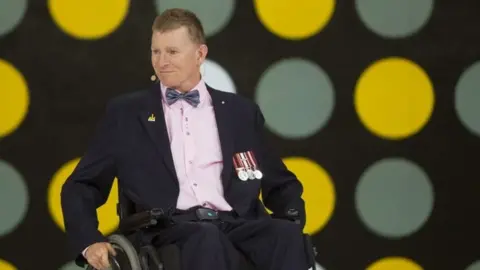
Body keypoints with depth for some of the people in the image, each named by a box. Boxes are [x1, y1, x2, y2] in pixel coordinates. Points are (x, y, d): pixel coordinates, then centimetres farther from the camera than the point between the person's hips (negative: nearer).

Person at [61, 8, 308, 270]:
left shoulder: (240, 112, 22)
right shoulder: (125, 113, 17)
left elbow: (281, 184, 26)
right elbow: (80, 186, 17)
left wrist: (292, 223, 3)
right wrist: (89, 241, -3)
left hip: (237, 226, 2)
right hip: (169, 231, -2)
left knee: (286, 235, -33)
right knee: (205, 239, -39)